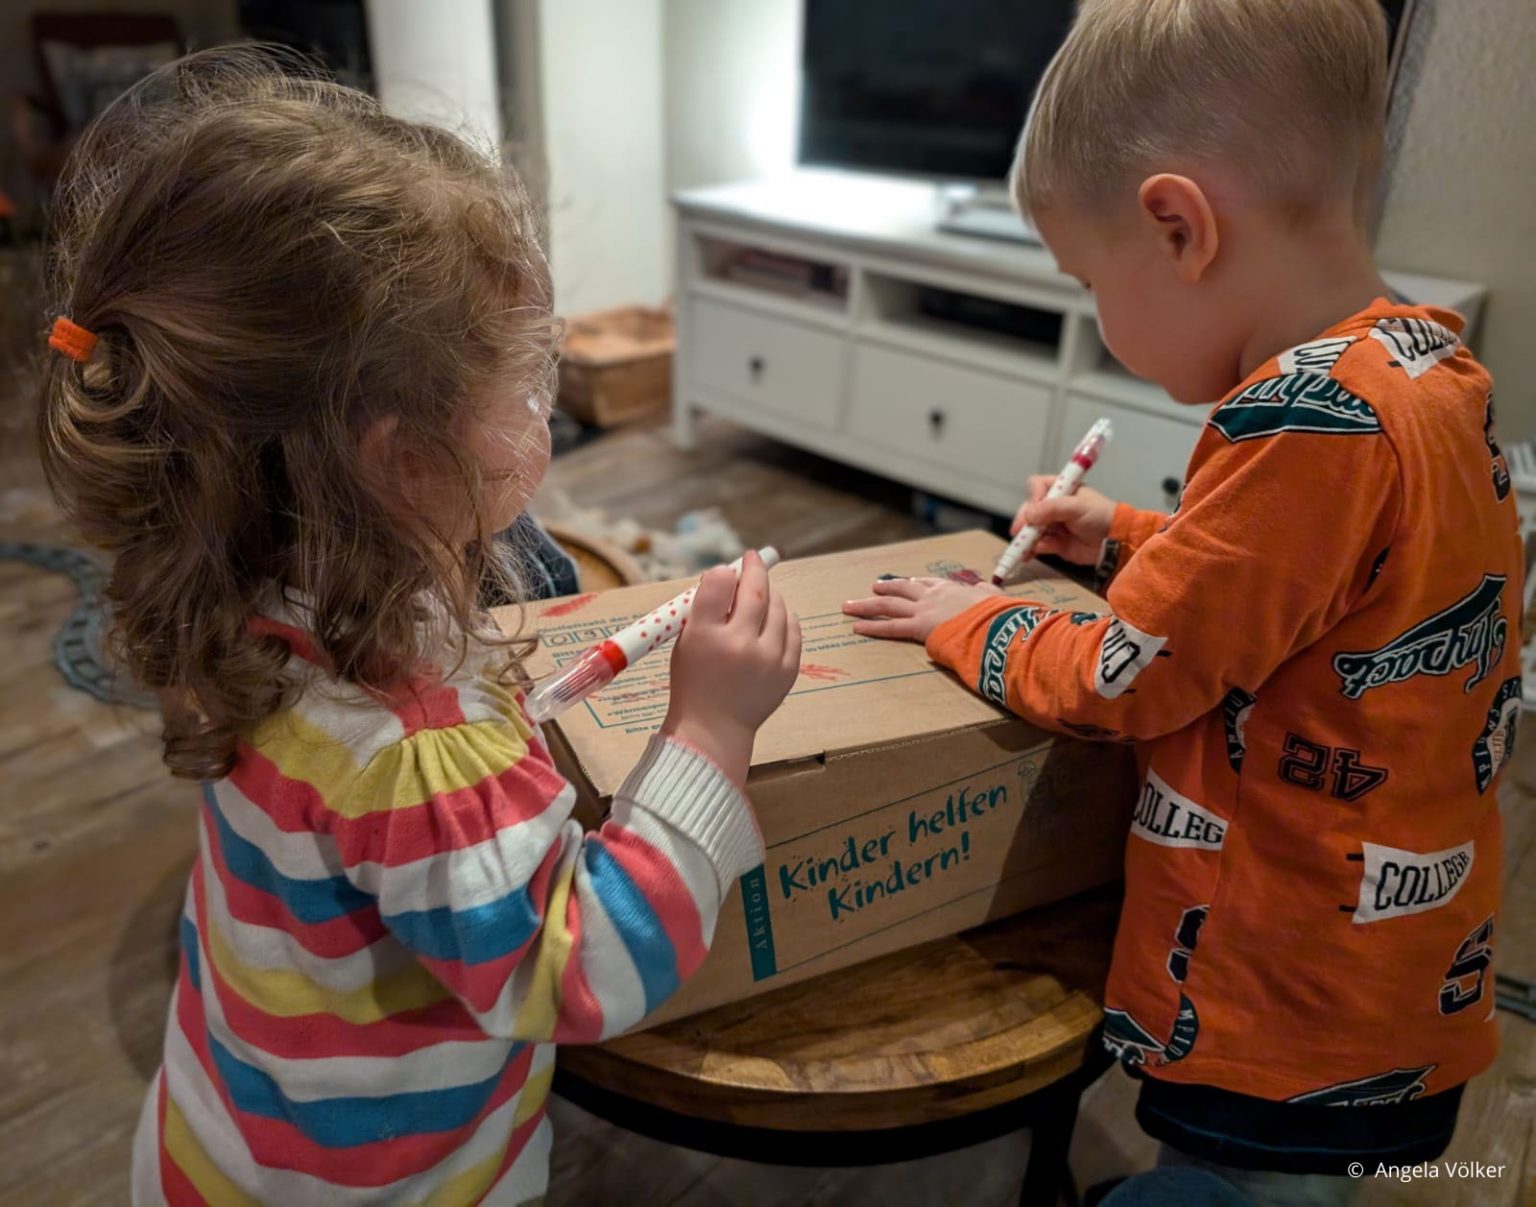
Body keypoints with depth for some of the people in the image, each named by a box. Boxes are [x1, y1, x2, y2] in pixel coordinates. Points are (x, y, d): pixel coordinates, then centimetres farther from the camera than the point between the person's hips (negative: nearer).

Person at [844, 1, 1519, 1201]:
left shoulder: (1308, 427, -30)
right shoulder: (1437, 370, 0)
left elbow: (1121, 684, -21)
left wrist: (969, 623, -4)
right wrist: (1131, 538, 10)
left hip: (1291, 1019, -9)